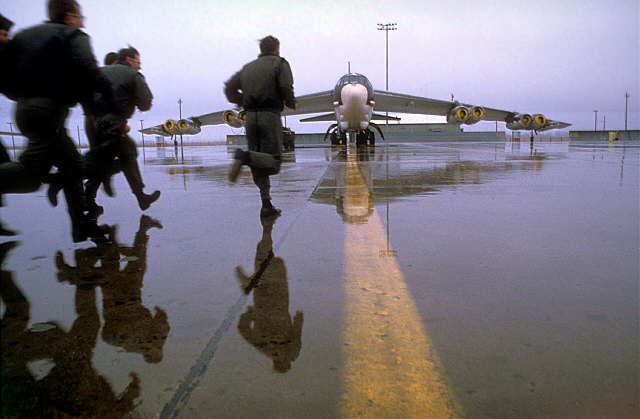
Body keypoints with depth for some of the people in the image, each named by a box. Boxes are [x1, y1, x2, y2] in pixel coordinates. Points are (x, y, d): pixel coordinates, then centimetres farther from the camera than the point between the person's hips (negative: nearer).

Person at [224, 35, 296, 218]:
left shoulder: (248, 67, 21)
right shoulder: (280, 63, 7)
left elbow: (229, 88, 11)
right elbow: (286, 87, -11)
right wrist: (291, 103, 8)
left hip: (250, 117, 5)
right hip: (270, 115, -5)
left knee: (259, 164, 9)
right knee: (273, 163, -1)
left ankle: (267, 205, 3)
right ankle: (245, 157, -28)